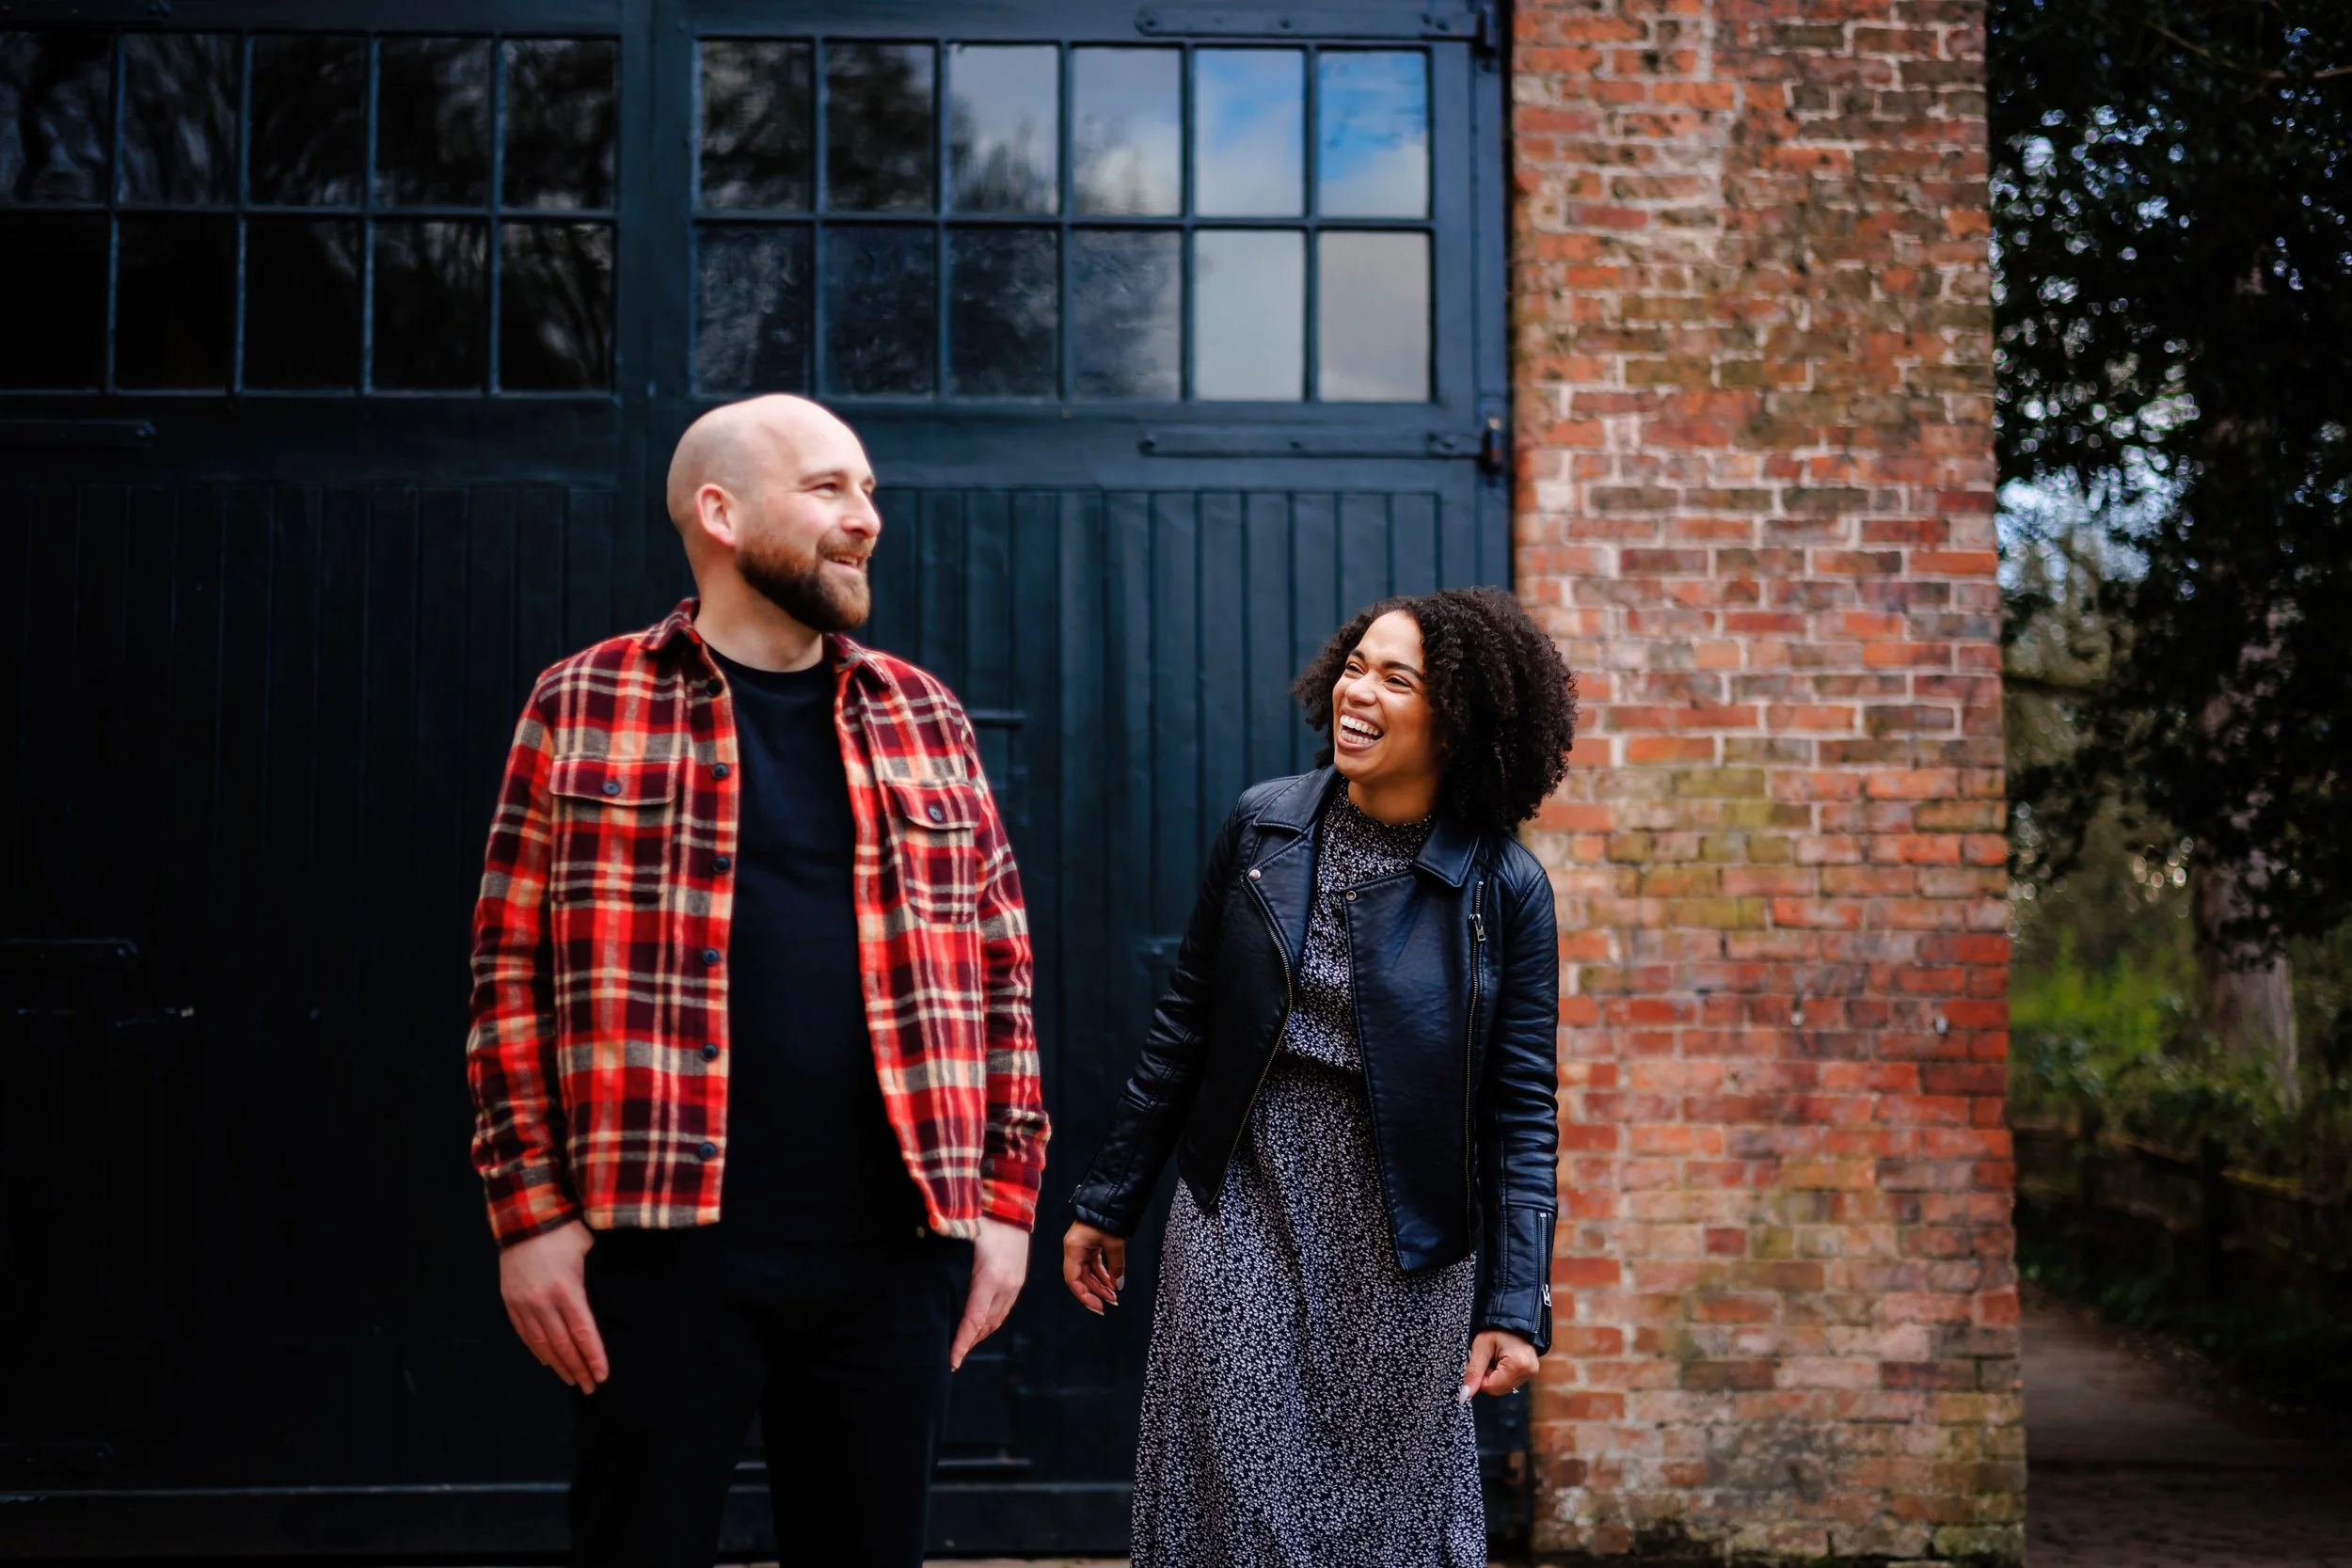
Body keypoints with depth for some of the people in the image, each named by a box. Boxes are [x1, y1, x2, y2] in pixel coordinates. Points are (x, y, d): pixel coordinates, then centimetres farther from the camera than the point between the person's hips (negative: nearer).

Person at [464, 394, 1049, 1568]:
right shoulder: (584, 706, 2)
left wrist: (1006, 1196, 5)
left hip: (892, 1250, 3)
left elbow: (999, 973, 11)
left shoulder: (925, 721, 11)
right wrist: (530, 1210, -6)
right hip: (663, 1244, -3)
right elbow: (510, 972, 0)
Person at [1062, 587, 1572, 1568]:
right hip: (1242, 1210, 2)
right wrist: (1107, 1204, 9)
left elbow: (1521, 1112, -6)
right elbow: (1184, 1029, 6)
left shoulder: (1504, 888, -7)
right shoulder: (1260, 826, 0)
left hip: (1398, 1249, -1)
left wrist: (1515, 1306, -11)